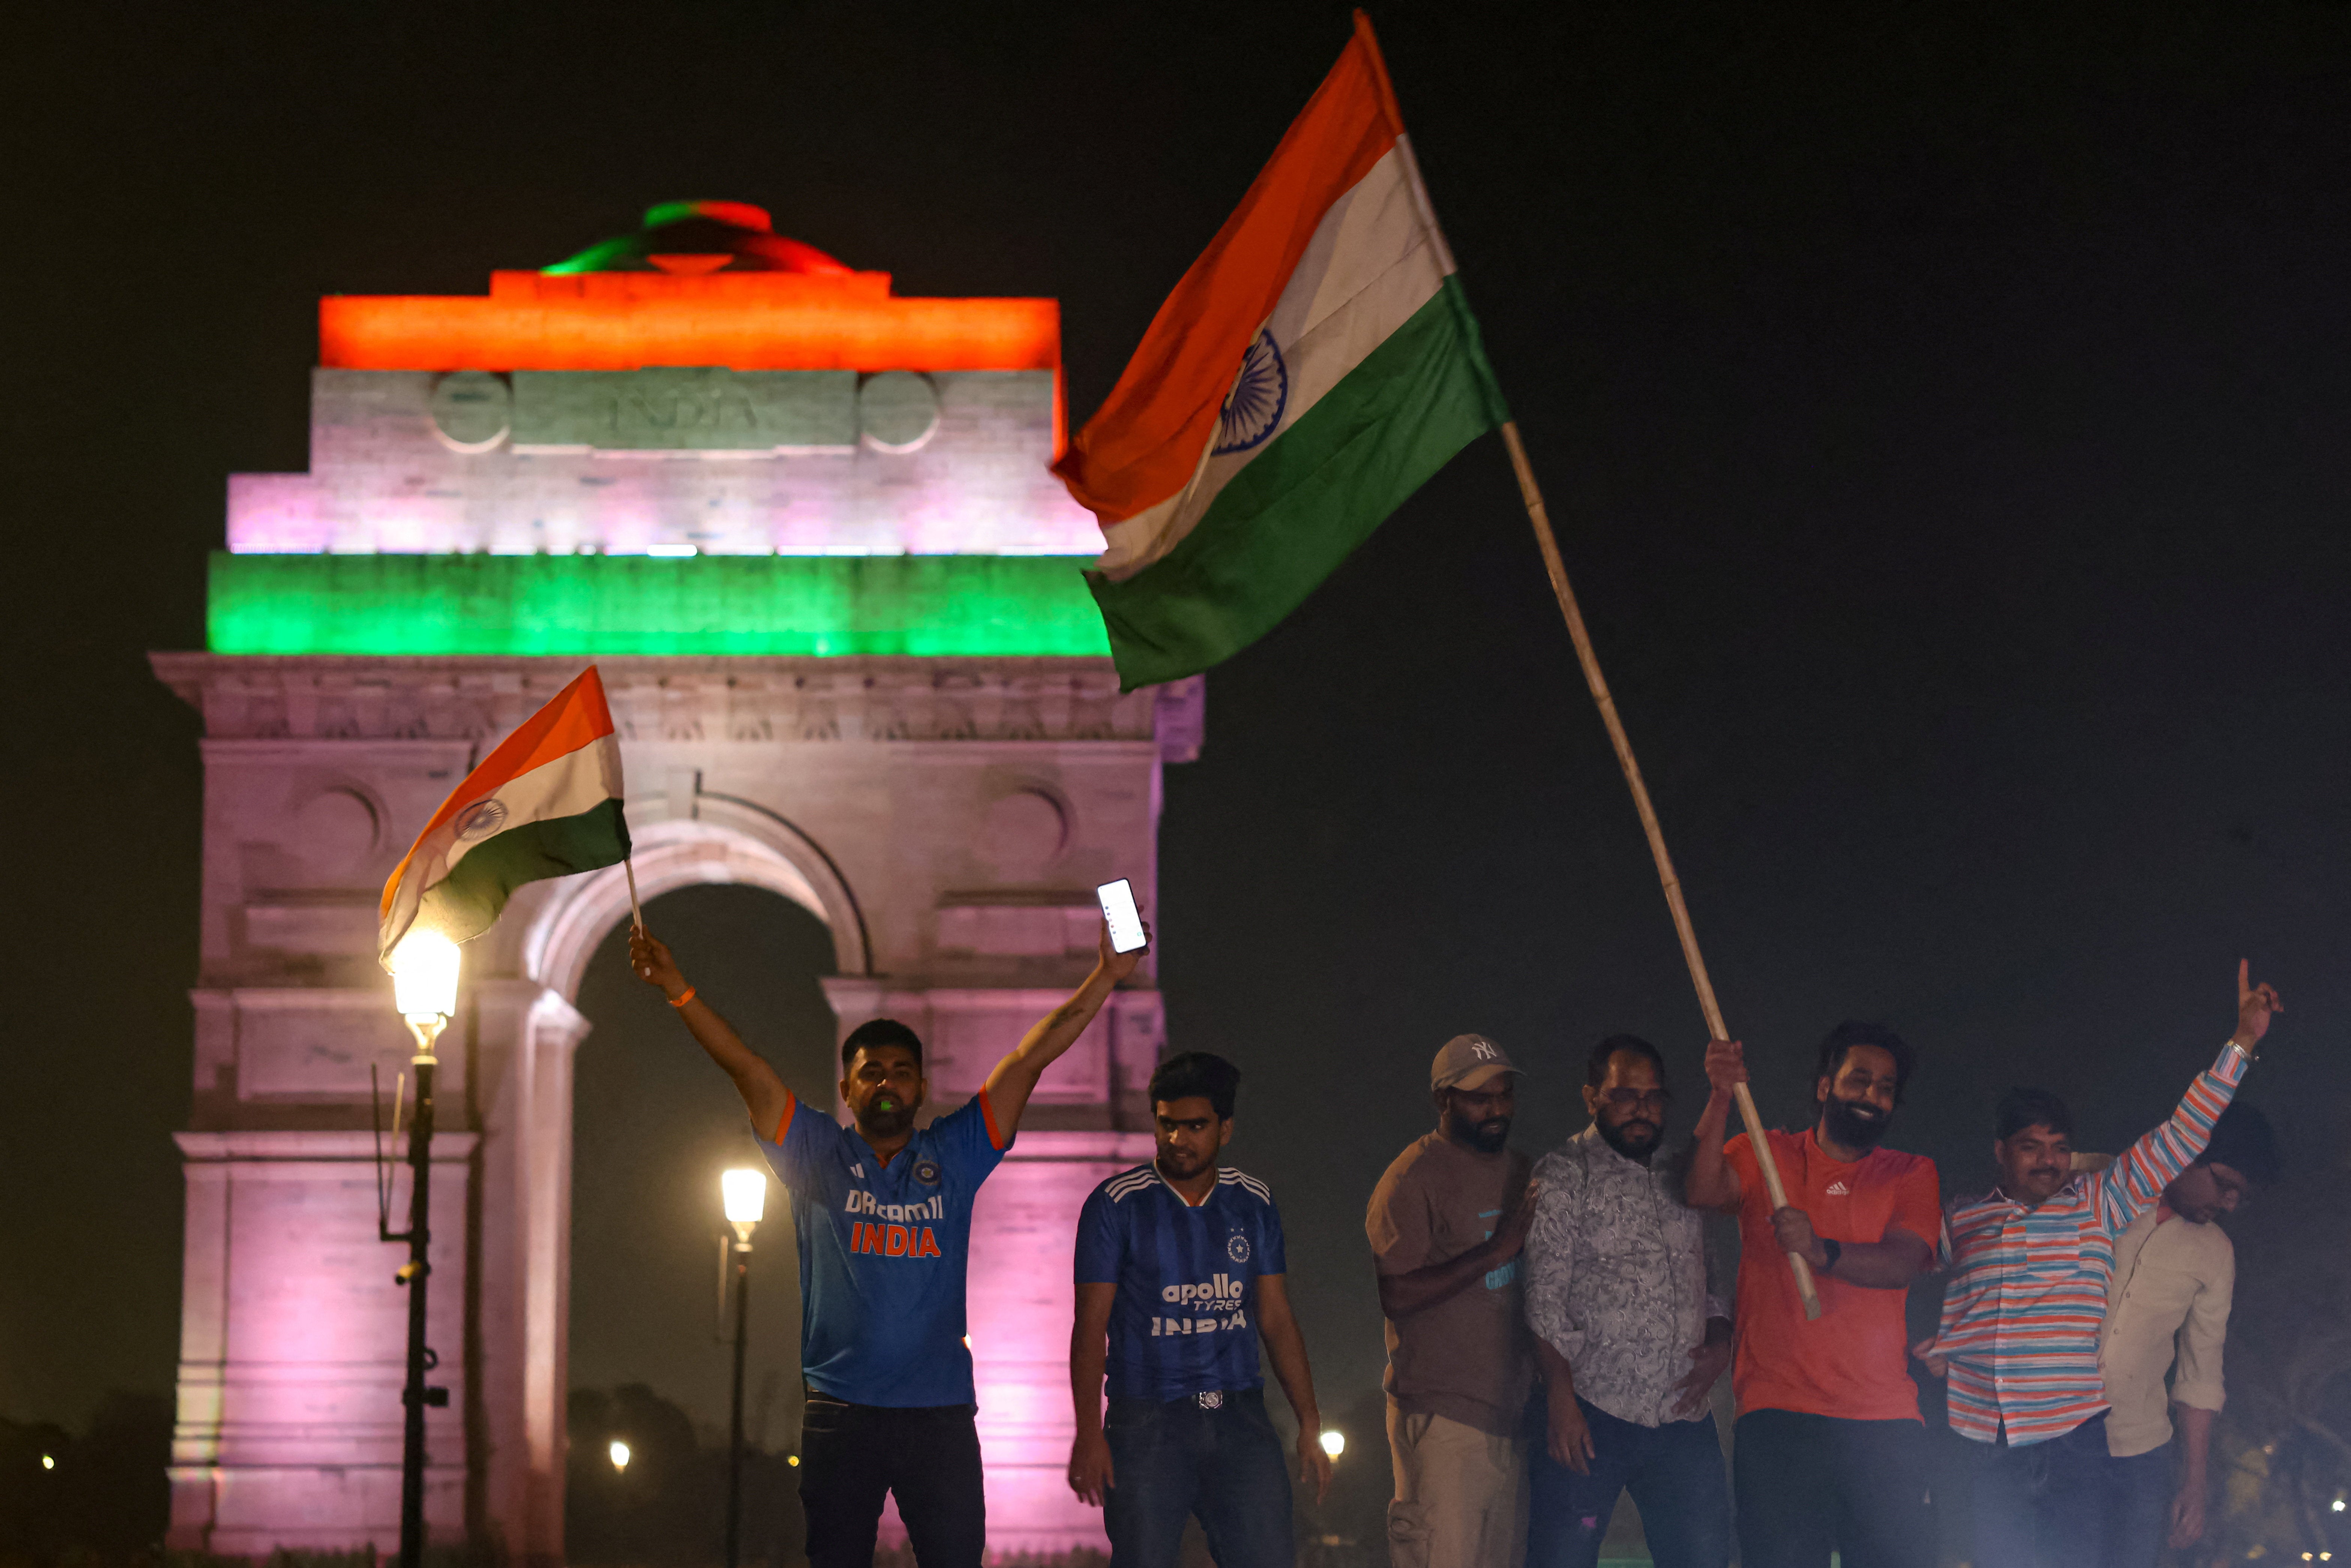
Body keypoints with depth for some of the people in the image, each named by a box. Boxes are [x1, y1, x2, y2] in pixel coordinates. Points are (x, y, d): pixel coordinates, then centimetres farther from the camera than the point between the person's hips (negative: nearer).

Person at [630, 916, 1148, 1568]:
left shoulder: (953, 1155, 10)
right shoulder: (818, 1156, 9)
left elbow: (1030, 1059, 5)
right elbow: (745, 1067, 0)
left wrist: (1107, 975, 0)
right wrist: (678, 990, -9)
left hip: (940, 1411, 0)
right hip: (841, 1410, 0)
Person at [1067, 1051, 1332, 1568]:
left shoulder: (1254, 1205, 9)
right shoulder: (1117, 1204, -2)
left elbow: (1277, 1320, 13)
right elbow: (1091, 1325, -3)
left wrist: (1310, 1426, 9)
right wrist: (1089, 1433, -11)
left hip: (1240, 1418, 3)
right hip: (1148, 1422, -3)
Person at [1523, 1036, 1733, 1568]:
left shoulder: (1681, 1180, 18)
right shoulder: (1564, 1175, 0)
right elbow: (1545, 1295, -6)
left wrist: (1720, 1344, 1)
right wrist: (1561, 1399, -15)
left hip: (1684, 1419, 5)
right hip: (1591, 1416, -5)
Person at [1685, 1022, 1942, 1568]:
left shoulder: (1912, 1175, 14)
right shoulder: (1764, 1157, 12)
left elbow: (1903, 1263, -5)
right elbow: (1703, 1190, -9)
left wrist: (1821, 1251, -23)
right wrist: (1721, 1097, -22)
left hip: (1883, 1419, 1)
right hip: (1777, 1415, -1)